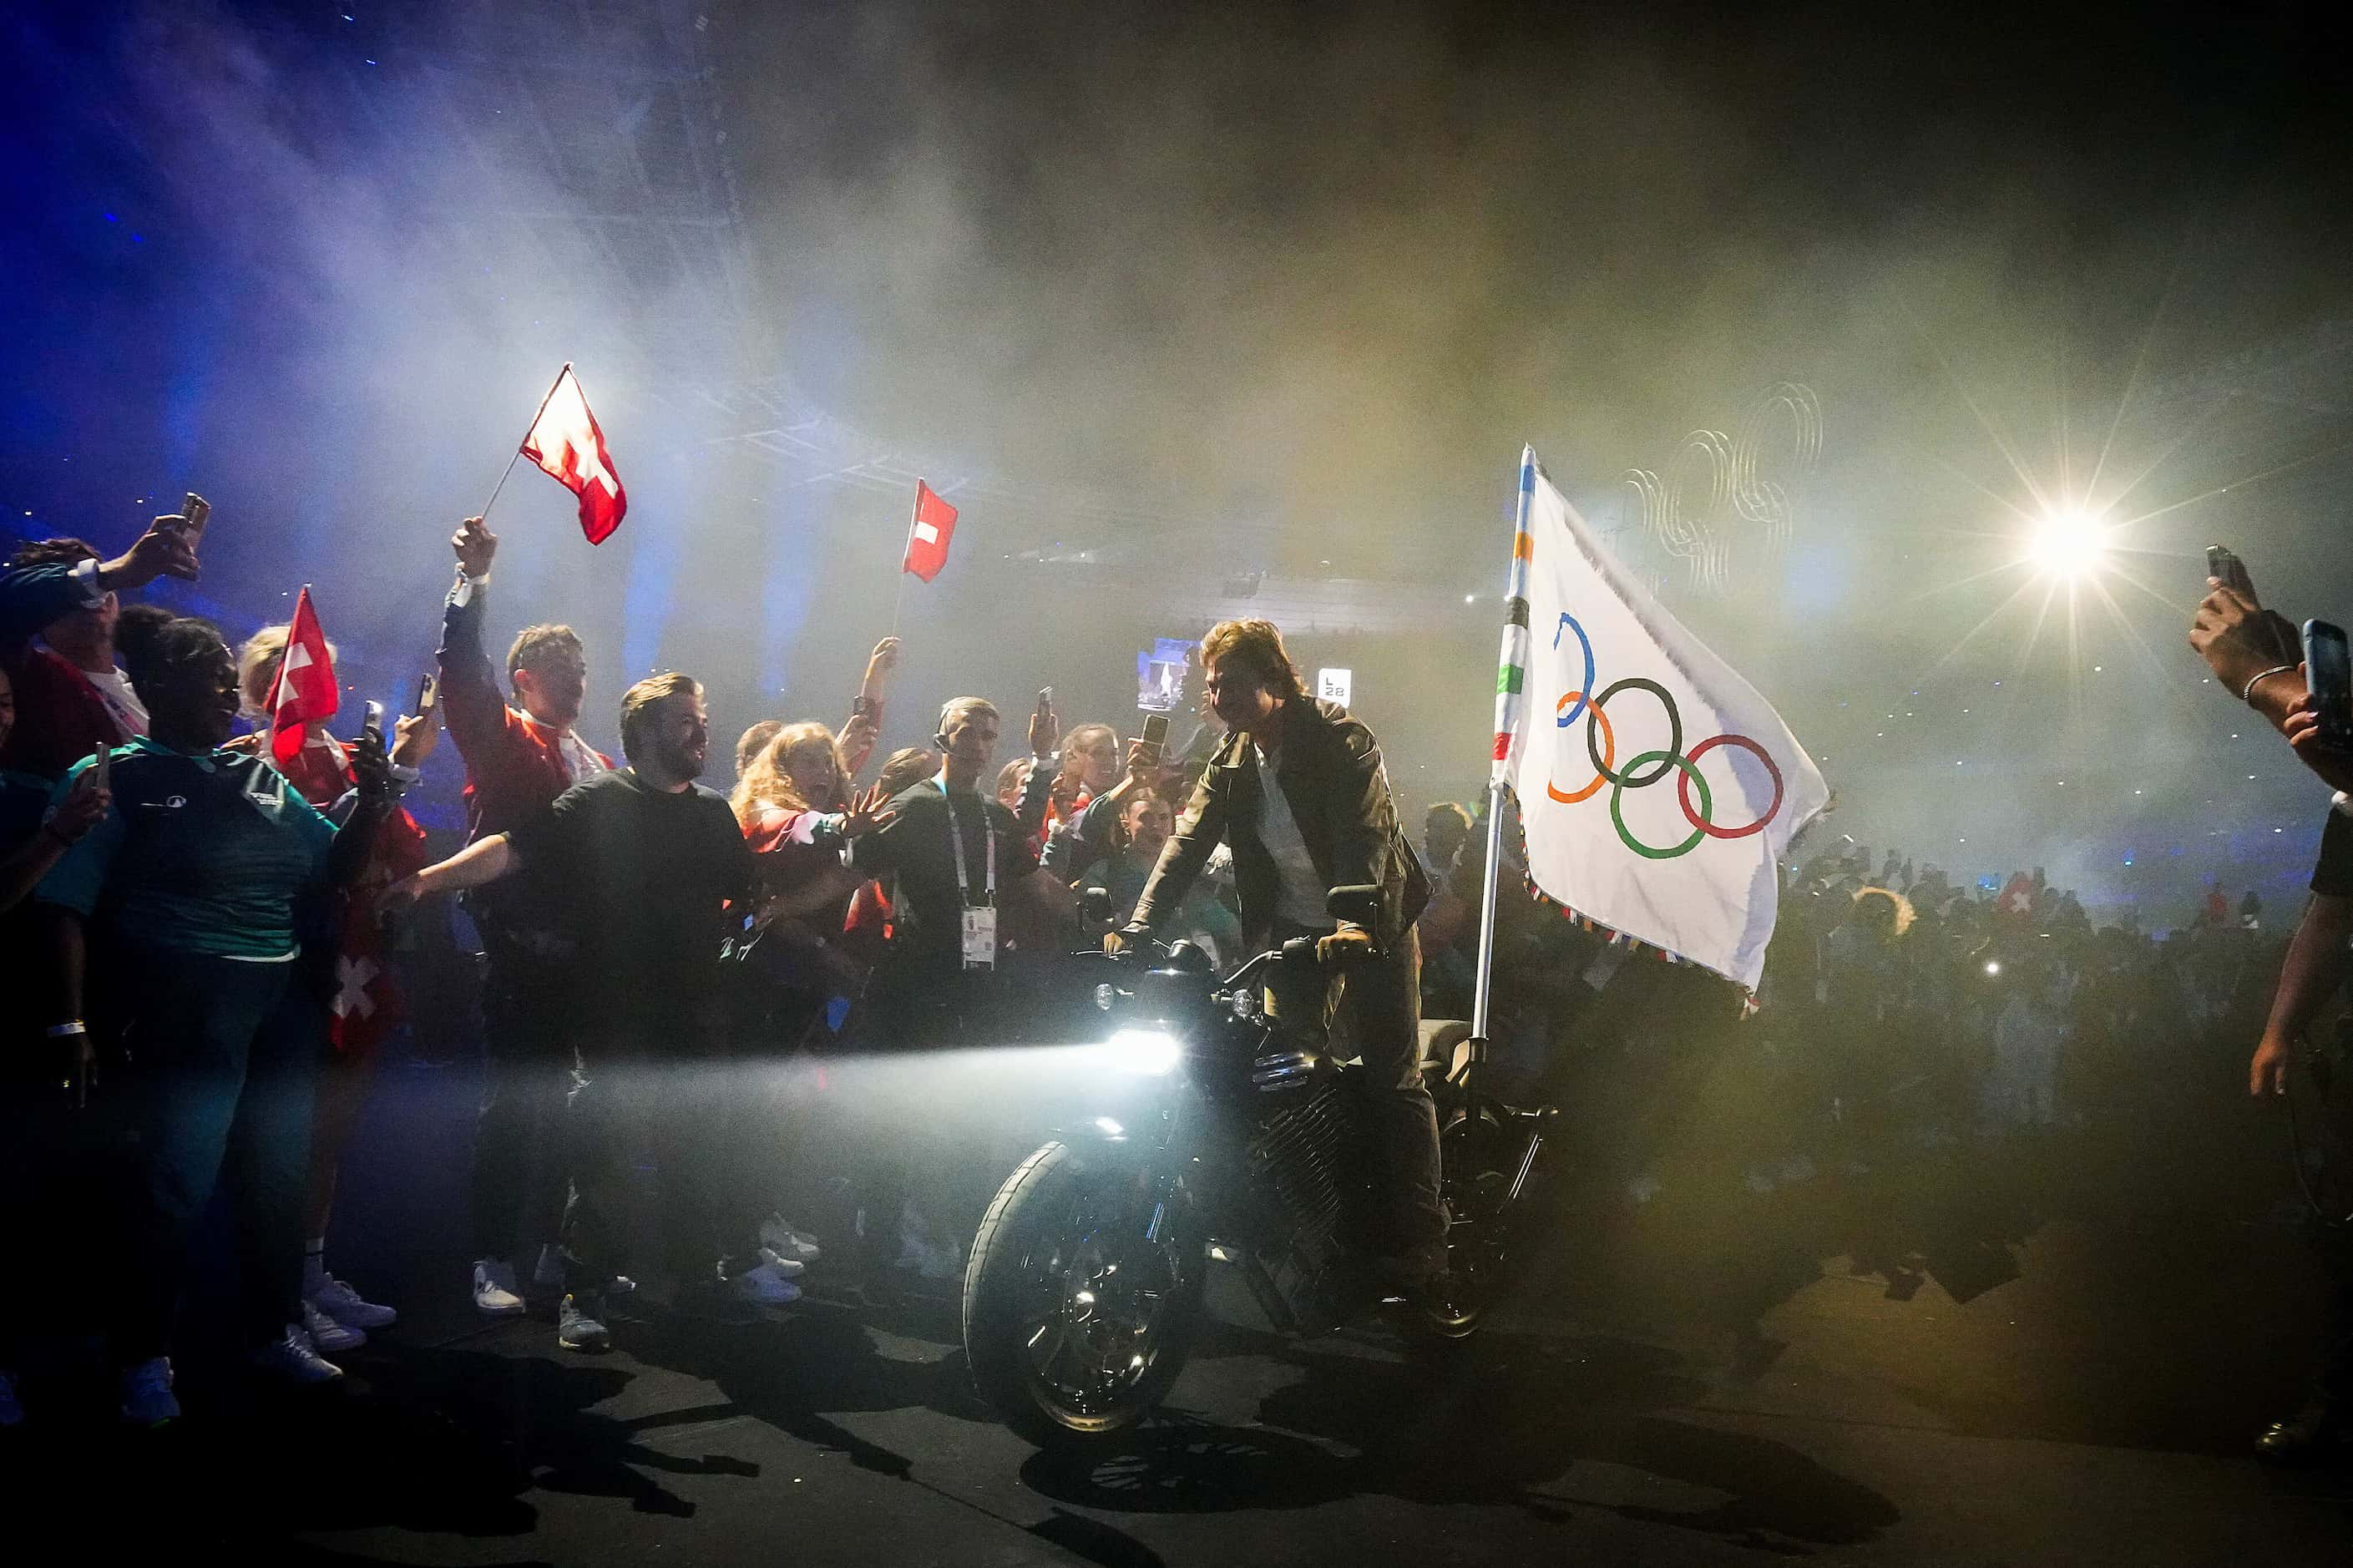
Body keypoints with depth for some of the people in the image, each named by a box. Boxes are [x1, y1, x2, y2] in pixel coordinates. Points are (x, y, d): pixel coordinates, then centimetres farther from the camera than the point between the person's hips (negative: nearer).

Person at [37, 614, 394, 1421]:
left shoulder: (260, 776, 13)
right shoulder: (111, 778, -3)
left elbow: (333, 864, 18)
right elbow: (67, 904, -9)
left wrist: (372, 803, -1)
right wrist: (72, 1021, -17)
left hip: (284, 1001, 6)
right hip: (186, 1005, -6)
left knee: (278, 1174, 14)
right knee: (175, 1184, -4)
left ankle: (275, 1329, 29)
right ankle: (144, 1356, 12)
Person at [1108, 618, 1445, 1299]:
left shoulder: (1343, 740, -18)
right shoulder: (1230, 762, 2)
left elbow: (1365, 837, -31)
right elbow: (1188, 842, -5)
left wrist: (1355, 924, -48)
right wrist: (1138, 928, -17)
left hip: (1370, 927, -6)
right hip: (1292, 930, 6)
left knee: (1394, 1082, -6)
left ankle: (1419, 1245, -2)